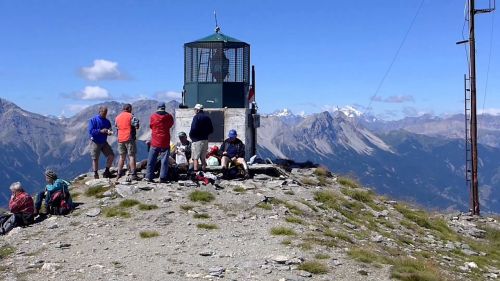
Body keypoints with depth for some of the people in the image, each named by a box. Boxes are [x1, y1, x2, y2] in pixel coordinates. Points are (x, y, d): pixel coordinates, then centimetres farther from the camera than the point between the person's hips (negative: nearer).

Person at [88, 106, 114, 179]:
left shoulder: (107, 121, 6)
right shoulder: (93, 120, -10)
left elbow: (109, 130, 12)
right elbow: (90, 131, -18)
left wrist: (109, 132, -13)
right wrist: (100, 131, -28)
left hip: (104, 142, 5)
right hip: (95, 142, -5)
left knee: (111, 155, -3)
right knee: (95, 159, 1)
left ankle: (106, 171, 12)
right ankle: (95, 174, 13)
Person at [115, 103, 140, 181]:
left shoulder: (117, 117, 11)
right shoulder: (130, 116, -7)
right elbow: (137, 125, -13)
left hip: (120, 139, 6)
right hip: (129, 138, -6)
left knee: (122, 156, 15)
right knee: (131, 156, -3)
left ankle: (119, 173, 18)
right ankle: (132, 174, -8)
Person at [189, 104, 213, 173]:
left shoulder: (196, 117, -9)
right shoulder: (207, 118, 12)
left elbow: (193, 128, -19)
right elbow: (211, 130, 13)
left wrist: (190, 135, -3)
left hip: (197, 140, -7)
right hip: (205, 140, 7)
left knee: (195, 158, -6)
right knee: (203, 158, 15)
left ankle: (195, 172, -13)